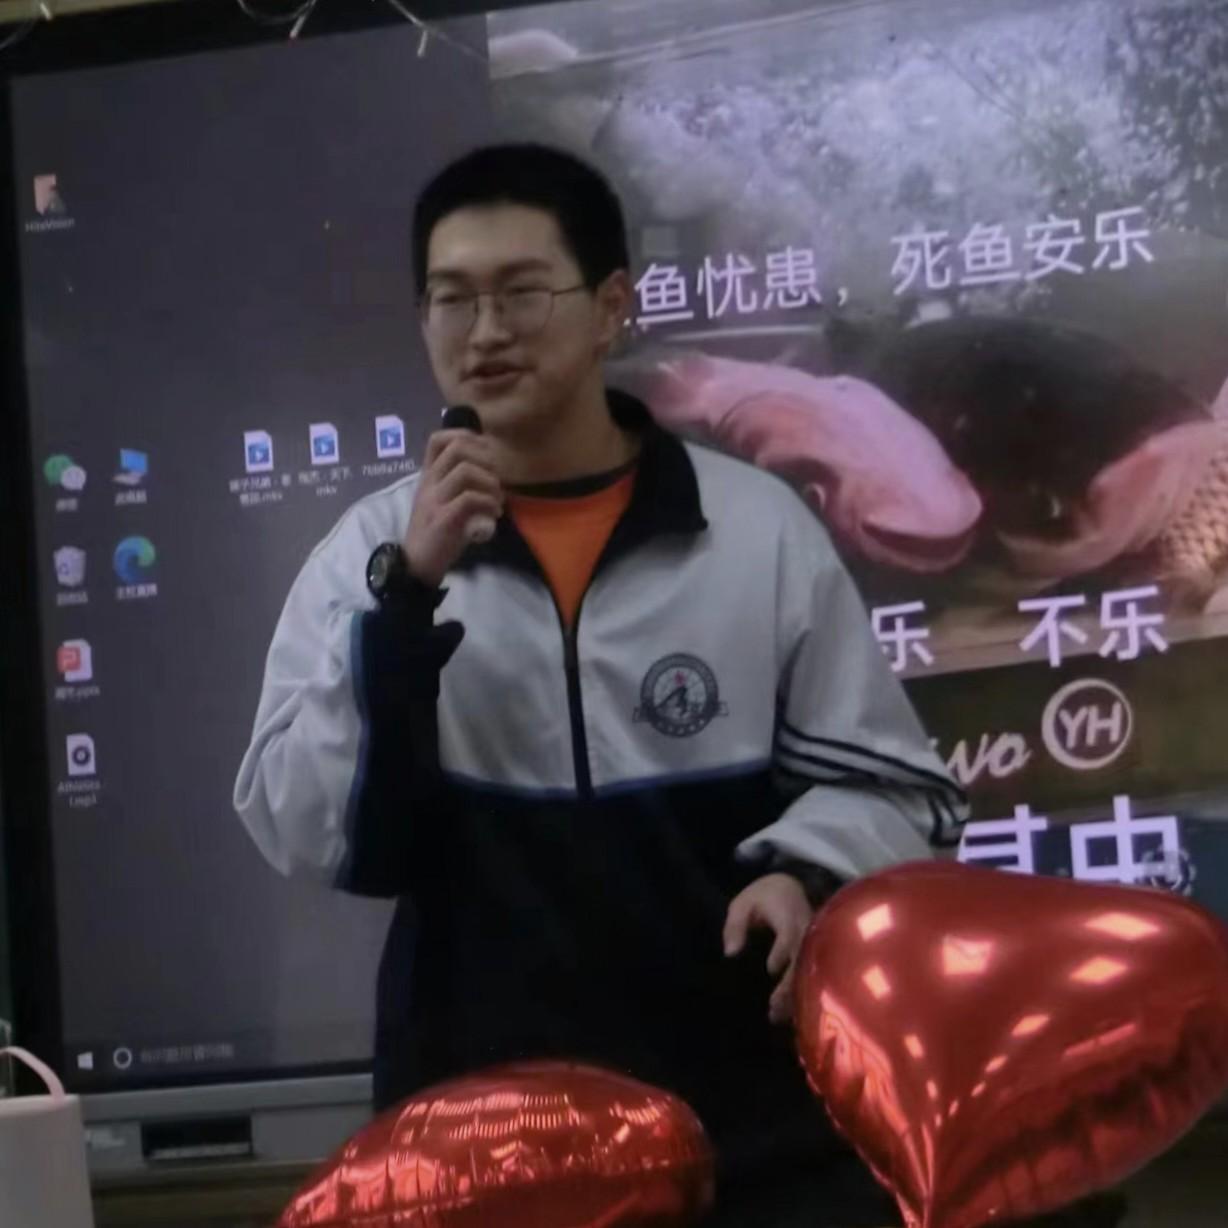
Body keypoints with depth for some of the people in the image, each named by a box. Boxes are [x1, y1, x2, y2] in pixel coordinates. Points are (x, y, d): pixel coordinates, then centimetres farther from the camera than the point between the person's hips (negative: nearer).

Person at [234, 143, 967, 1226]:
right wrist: (403, 595, -15)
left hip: (762, 1108, 0)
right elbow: (305, 833, -6)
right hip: (483, 1125, 1)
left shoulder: (759, 526, 0)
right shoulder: (370, 553, 2)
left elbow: (887, 781, 4)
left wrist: (805, 873, -16)